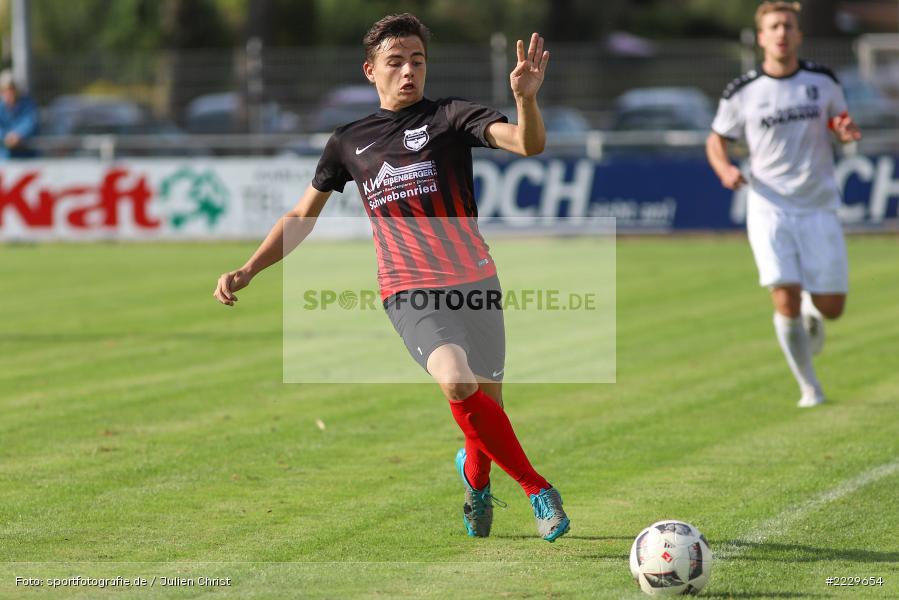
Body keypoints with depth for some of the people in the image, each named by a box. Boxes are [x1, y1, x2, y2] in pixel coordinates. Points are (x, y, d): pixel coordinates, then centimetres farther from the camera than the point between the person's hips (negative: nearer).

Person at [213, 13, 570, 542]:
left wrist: (526, 97, -32)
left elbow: (529, 144, -11)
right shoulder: (349, 142, 12)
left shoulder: (450, 116, 4)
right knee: (458, 383, -28)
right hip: (408, 292, 0)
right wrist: (247, 271, 16)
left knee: (487, 411, 2)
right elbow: (303, 216, 24)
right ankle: (538, 488, -14)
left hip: (474, 281, 0)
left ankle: (475, 477, 39)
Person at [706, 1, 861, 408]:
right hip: (769, 209, -2)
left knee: (831, 308, 1)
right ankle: (809, 386, 4)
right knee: (785, 302, -15)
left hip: (819, 209, 2)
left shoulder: (822, 80, 2)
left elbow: (839, 122, 18)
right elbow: (716, 140, 9)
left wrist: (846, 131, -7)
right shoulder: (742, 93, -3)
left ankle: (812, 312, 41)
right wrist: (725, 169, -12)